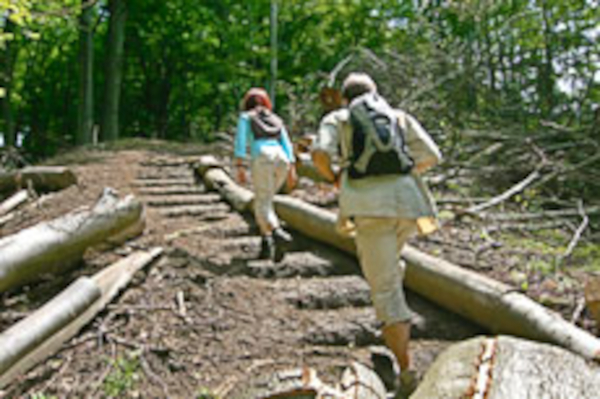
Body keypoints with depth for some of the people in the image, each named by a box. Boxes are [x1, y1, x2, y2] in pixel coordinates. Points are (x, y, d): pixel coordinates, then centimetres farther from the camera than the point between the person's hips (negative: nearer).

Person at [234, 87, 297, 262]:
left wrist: (240, 167, -3)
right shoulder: (276, 119, 31)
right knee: (264, 201, 19)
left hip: (262, 158, -5)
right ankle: (266, 242, 6)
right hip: (282, 160, 5)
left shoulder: (246, 117, 19)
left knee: (263, 206, -7)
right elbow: (287, 145, 19)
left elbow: (240, 142, 3)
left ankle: (280, 235, -34)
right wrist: (292, 170, 12)